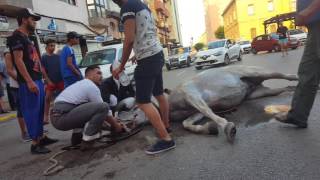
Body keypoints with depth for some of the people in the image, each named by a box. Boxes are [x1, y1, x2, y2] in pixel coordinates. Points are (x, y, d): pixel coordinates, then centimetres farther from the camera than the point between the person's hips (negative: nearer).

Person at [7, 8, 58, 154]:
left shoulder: (27, 37, 21)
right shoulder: (17, 37, -7)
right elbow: (18, 60, -17)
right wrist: (29, 81, -24)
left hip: (37, 80, 10)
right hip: (28, 82, -10)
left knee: (39, 111, 13)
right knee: (31, 112, -7)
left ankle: (41, 137, 23)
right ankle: (35, 144, -1)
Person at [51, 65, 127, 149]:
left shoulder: (81, 84, 24)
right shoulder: (92, 86, -5)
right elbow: (103, 108, -2)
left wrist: (114, 120, 29)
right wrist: (116, 125, 13)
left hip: (57, 117, 10)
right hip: (62, 118, -10)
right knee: (103, 107, -16)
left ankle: (77, 135, 19)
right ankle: (88, 139, -8)